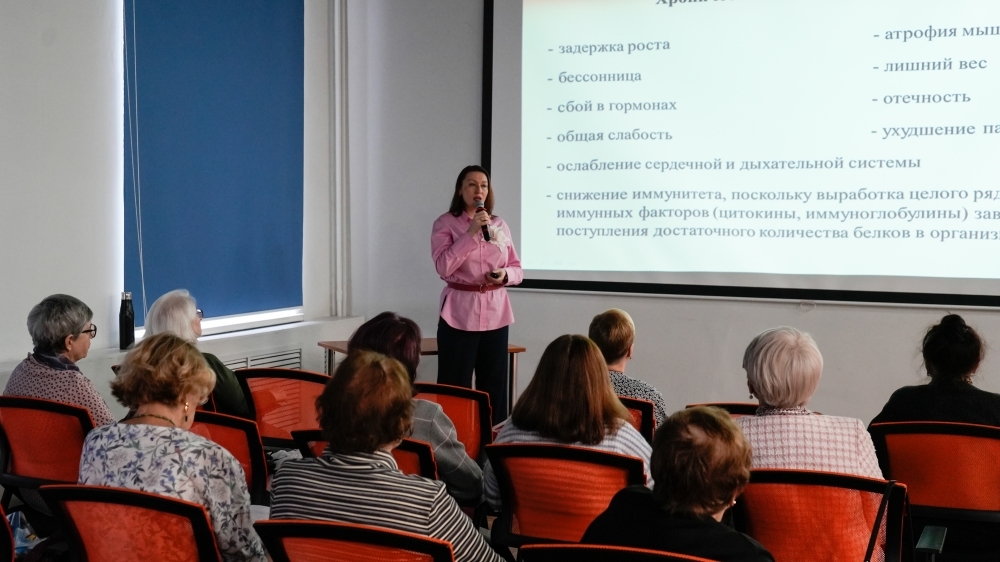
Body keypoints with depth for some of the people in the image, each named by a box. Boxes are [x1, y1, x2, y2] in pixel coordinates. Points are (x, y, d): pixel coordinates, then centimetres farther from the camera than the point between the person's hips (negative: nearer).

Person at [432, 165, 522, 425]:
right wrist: (471, 232, -18)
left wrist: (505, 274, -9)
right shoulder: (445, 223, -1)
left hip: (495, 312, 4)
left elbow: (517, 268, 14)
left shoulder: (499, 225, 10)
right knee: (456, 386, -3)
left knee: (494, 386, 6)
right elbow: (443, 267, -14)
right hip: (460, 313, -4)